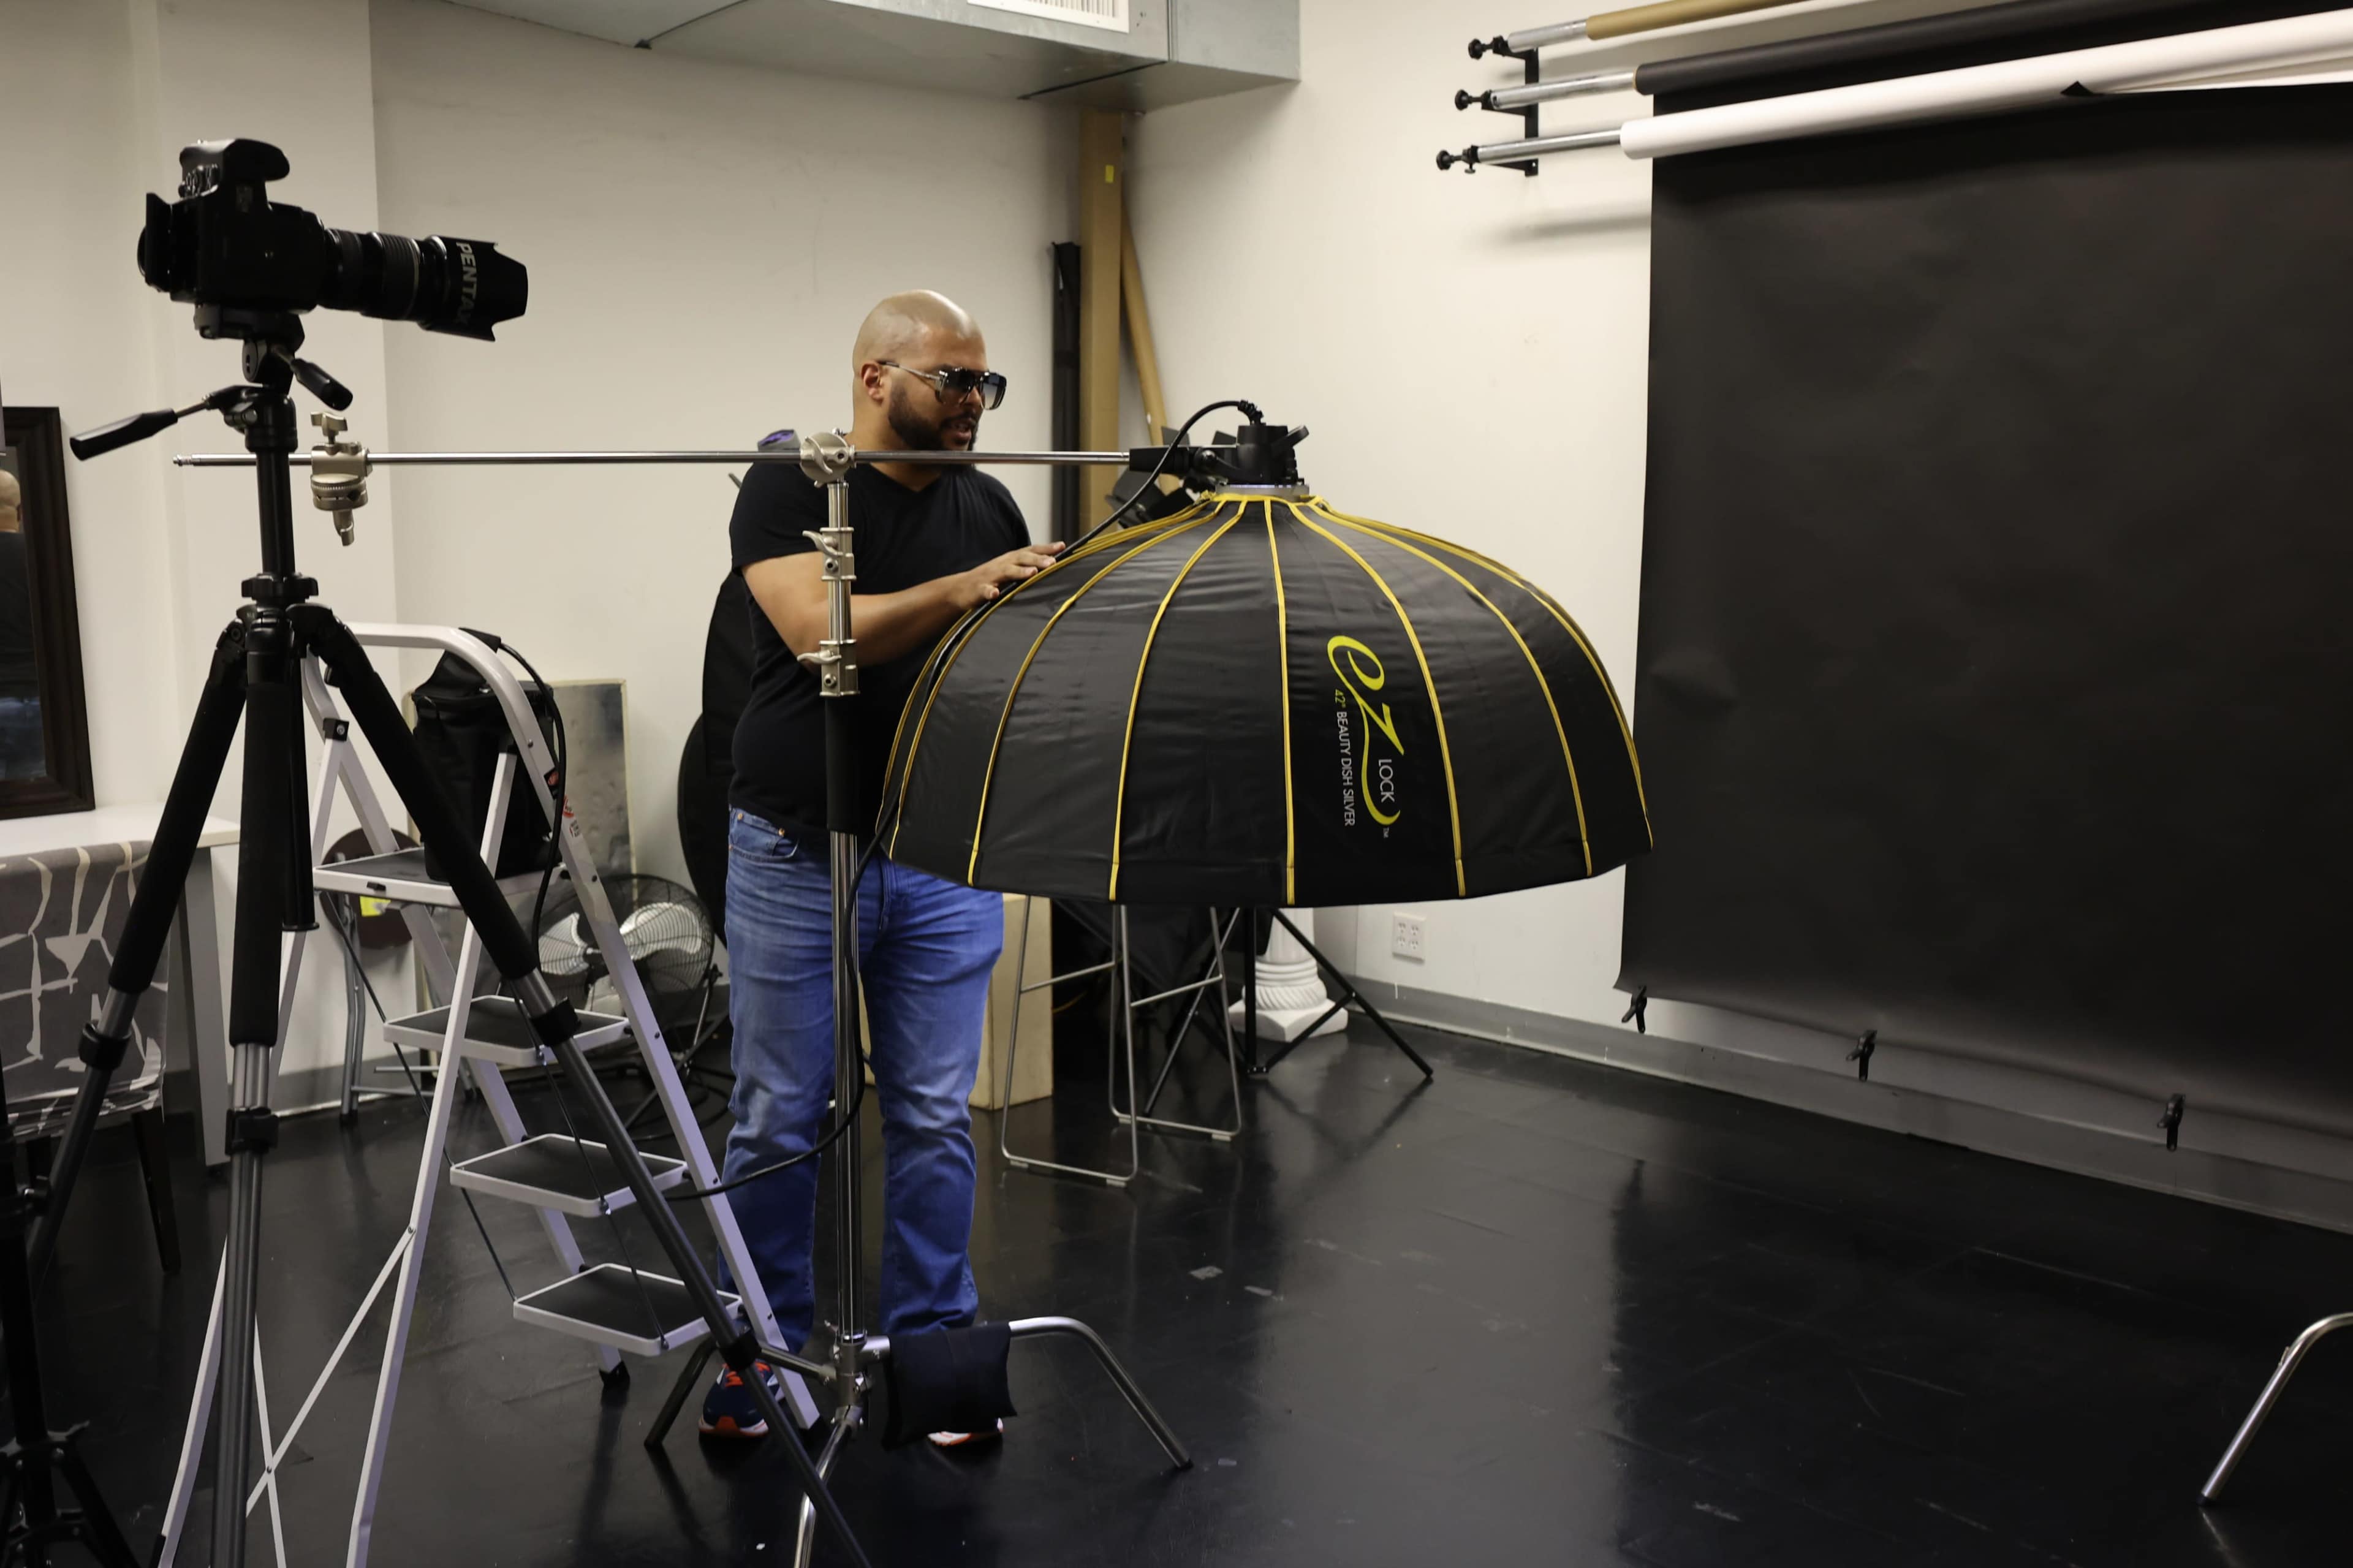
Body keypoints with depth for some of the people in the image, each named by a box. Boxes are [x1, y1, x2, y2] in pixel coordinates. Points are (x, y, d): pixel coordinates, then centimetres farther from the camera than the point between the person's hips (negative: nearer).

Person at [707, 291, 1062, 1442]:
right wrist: (959, 591, -33)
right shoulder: (788, 489, -5)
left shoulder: (988, 506, 9)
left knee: (936, 1119, 6)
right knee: (777, 1119, 7)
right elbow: (825, 631, -21)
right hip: (796, 853, -3)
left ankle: (931, 1347, 20)